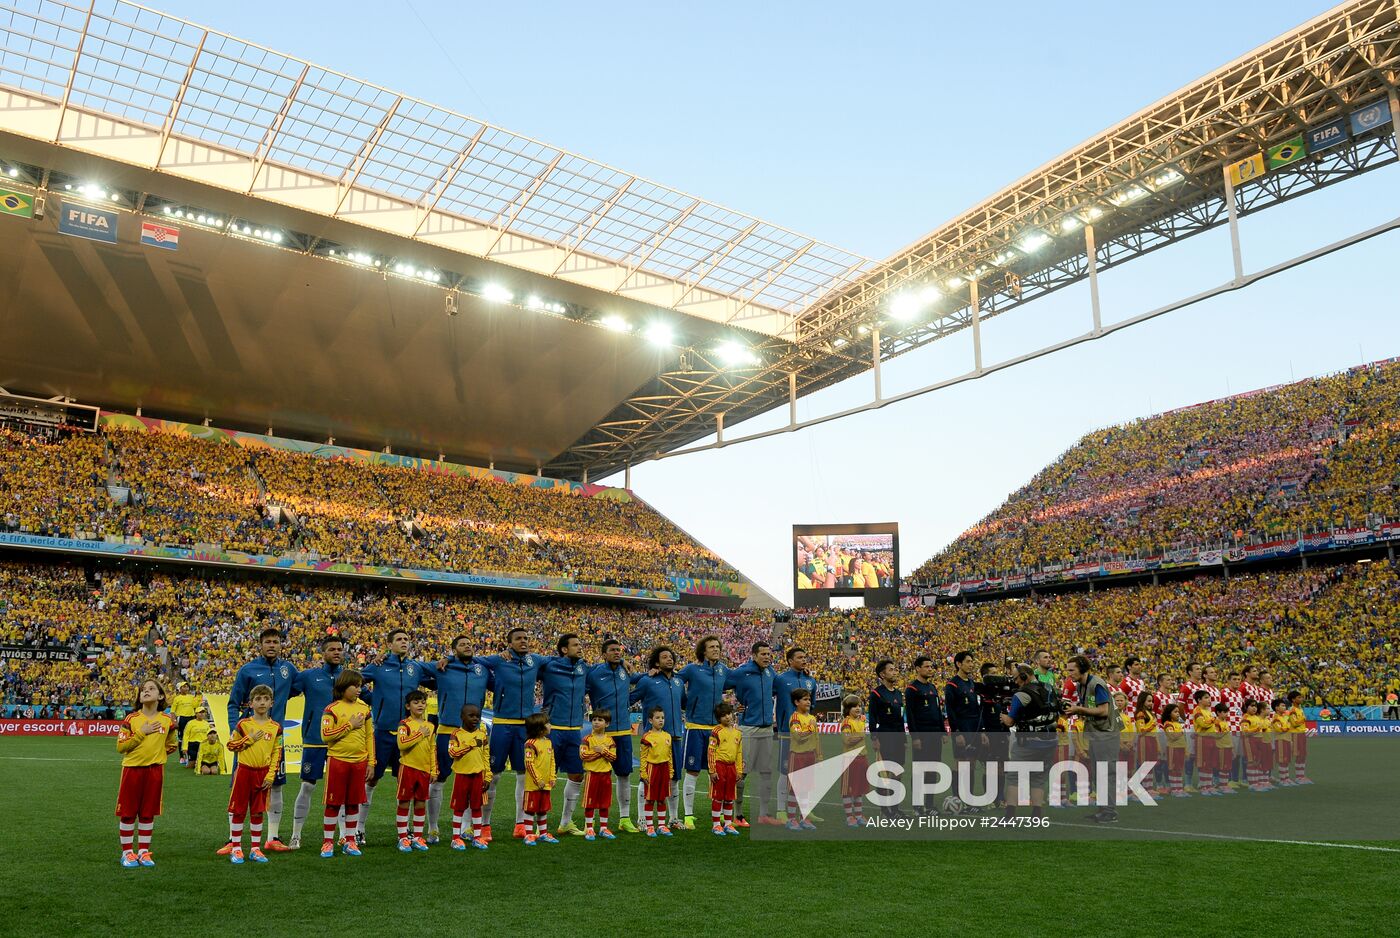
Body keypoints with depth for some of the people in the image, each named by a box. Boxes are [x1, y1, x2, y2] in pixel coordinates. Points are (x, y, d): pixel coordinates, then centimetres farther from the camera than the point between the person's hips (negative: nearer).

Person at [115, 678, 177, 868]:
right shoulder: (130, 719, -5)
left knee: (148, 813, 8)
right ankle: (127, 852, 15)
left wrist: (157, 753, 4)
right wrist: (142, 733, -15)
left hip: (155, 771, 1)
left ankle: (144, 852, 18)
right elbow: (120, 747, -8)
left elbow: (171, 745, 16)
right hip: (132, 769, -1)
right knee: (127, 813, 3)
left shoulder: (167, 720, 0)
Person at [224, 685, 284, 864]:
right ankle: (236, 849, 13)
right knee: (238, 811, 3)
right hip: (244, 770, -2)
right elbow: (231, 745, 0)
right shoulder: (243, 724, -4)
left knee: (258, 812, 9)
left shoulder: (275, 727, 0)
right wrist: (249, 739, -13)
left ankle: (255, 849, 17)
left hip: (262, 773, 2)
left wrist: (271, 775, -4)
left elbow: (277, 753, 2)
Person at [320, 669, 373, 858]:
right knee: (333, 802, 2)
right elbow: (326, 735, -14)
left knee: (354, 803, 9)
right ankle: (328, 842, 13)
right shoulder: (332, 709, -5)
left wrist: (371, 762, 6)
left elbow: (370, 736, 9)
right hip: (337, 760, -3)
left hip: (359, 762, 4)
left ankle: (349, 841, 19)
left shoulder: (364, 708, 6)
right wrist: (350, 725, -14)